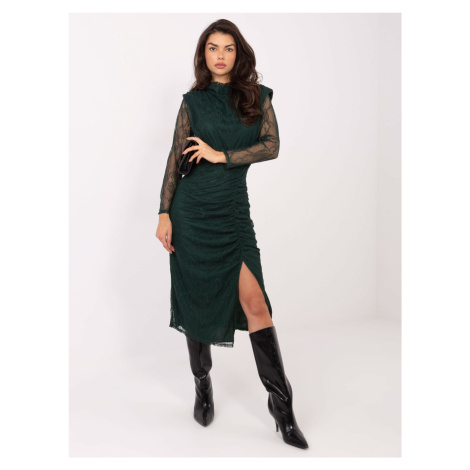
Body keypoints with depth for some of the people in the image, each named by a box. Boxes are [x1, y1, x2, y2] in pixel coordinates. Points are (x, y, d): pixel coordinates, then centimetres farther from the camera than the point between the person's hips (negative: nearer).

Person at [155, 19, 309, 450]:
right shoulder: (193, 101, 8)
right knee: (197, 300, 7)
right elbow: (175, 158, 4)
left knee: (254, 301, -10)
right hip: (191, 212, 1)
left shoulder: (258, 96, 8)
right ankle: (203, 384, 28)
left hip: (234, 213, 0)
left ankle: (281, 401, 0)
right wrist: (164, 214, -1)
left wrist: (220, 155, -10)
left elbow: (272, 146, -3)